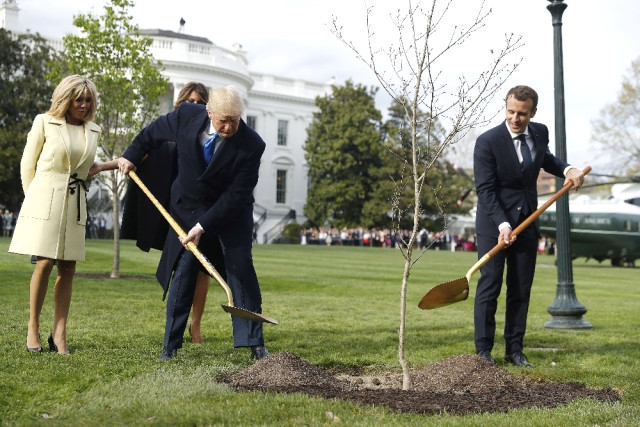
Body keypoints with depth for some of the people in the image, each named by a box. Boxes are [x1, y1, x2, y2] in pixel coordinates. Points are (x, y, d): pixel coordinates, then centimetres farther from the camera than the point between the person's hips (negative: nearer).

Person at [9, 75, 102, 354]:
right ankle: (33, 327, 6)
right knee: (44, 263, -9)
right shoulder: (44, 123, 0)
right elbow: (27, 164, 5)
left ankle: (59, 334, 2)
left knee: (68, 268, 0)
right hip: (44, 198, -4)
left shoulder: (93, 131, 11)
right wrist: (32, 198, 7)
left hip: (75, 203, 4)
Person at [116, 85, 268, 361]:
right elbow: (154, 132, 3)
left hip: (232, 211, -2)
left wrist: (203, 226, -26)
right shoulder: (187, 116, -20)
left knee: (241, 267, -7)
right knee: (183, 271, 0)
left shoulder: (251, 145, -27)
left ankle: (254, 343, 1)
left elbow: (235, 196, -24)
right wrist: (132, 156, 11)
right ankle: (170, 344, 10)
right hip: (188, 207, 2)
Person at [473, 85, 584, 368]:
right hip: (494, 223, -5)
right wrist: (502, 224, -28)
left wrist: (566, 169, 2)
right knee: (489, 286, -4)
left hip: (527, 222, 5)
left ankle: (514, 350, 13)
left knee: (521, 290, 6)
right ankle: (483, 350, 4)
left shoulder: (540, 132, 1)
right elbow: (485, 189, -18)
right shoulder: (487, 142, -16)